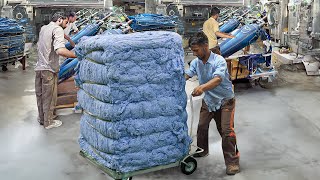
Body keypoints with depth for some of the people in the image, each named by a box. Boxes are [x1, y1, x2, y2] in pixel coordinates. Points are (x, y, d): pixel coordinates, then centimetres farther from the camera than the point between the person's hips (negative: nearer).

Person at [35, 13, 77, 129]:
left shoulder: (43, 28, 13)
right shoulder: (57, 29, -13)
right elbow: (60, 50, -28)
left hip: (39, 67, 8)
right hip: (49, 69, -8)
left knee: (40, 95, 18)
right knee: (49, 97, 4)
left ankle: (41, 118, 32)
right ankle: (48, 122, 15)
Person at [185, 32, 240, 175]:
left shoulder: (219, 61, -26)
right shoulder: (196, 62, -6)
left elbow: (217, 79, -41)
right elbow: (187, 75, -10)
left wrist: (202, 87, -59)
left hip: (225, 100, -6)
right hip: (208, 100, 6)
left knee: (226, 130, -11)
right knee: (201, 126, 12)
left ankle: (232, 161, 0)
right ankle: (202, 150, 38)